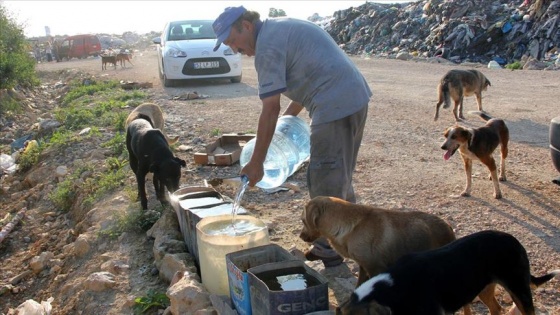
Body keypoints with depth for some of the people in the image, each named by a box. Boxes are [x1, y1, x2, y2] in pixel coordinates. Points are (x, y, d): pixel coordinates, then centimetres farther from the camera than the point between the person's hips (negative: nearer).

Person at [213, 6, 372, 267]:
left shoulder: (267, 45, -12)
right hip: (355, 97, 10)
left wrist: (256, 163, -11)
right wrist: (289, 116, 25)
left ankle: (328, 255, 10)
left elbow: (270, 110, -15)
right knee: (340, 177, 20)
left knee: (325, 183, -1)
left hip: (336, 106, -10)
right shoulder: (282, 28, 18)